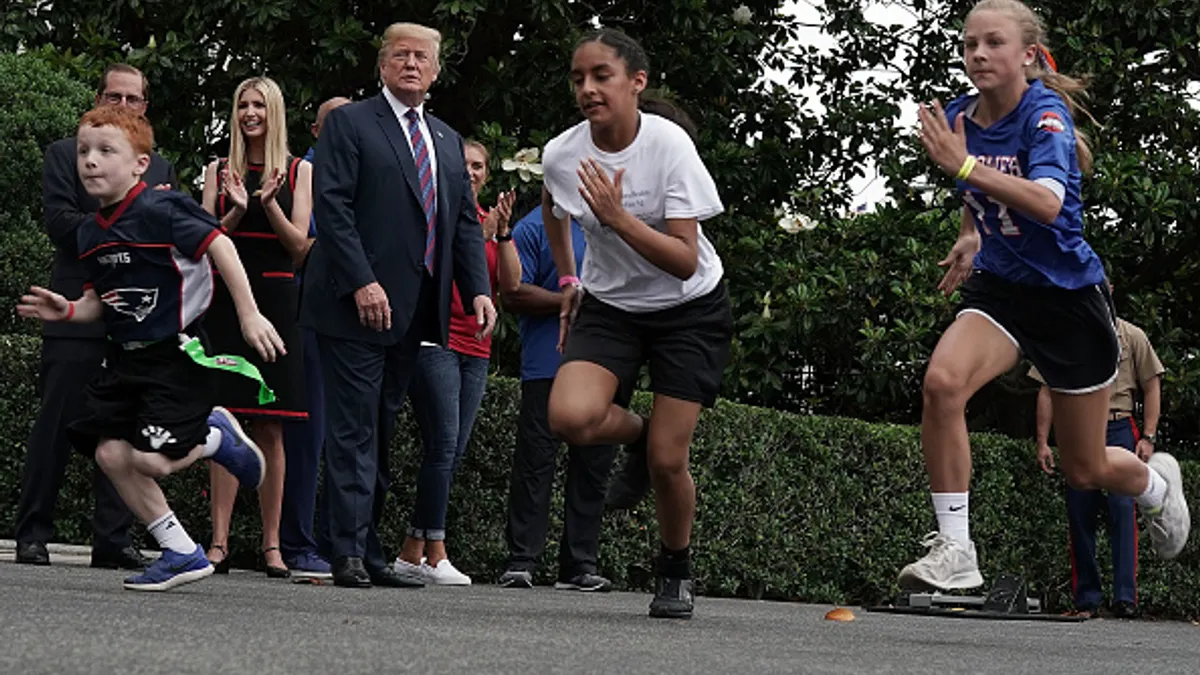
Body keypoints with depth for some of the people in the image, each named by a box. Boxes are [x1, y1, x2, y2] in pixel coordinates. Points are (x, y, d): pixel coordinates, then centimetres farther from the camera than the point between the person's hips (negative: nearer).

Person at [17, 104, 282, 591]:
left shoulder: (160, 211, -16)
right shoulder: (90, 233, 8)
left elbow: (220, 249, -17)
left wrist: (250, 315, -20)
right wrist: (69, 311, -4)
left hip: (177, 354, -8)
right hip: (125, 358, 8)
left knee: (150, 460, -18)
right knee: (110, 453, -3)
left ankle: (216, 437, 15)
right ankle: (182, 554, 8)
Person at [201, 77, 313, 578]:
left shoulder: (298, 171, 7)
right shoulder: (220, 171, 11)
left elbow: (299, 243, 1)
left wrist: (269, 203, -14)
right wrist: (238, 209, -13)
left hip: (276, 297, -1)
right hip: (227, 297, 1)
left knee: (270, 427, -2)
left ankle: (271, 544, 1)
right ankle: (219, 541, -4)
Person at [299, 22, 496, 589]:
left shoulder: (448, 142, 20)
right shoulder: (349, 123, 0)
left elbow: (466, 222, 18)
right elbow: (332, 205, -10)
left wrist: (478, 290, 3)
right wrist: (362, 282, -19)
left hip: (413, 309, 6)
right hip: (358, 303, -6)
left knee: (380, 432, 9)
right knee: (354, 431, -8)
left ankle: (369, 551, 11)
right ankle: (349, 553, -9)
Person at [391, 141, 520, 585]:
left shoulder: (492, 222, 17)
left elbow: (511, 284, 6)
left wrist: (503, 232, -7)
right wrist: (477, 235, -18)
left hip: (475, 350, 7)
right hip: (435, 342, -6)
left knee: (453, 453, 4)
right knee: (443, 446, -13)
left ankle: (412, 553, 8)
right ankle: (435, 555, -12)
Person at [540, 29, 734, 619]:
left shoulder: (668, 145, -22)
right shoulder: (561, 155, -11)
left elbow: (685, 262, -25)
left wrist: (618, 216, -34)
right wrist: (568, 280, 16)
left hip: (689, 309, -3)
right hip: (610, 305, 3)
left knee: (667, 461, -8)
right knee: (569, 417, -25)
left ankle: (676, 570, 21)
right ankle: (637, 434, 11)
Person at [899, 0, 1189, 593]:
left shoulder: (1045, 114, -19)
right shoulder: (958, 118, -2)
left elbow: (1047, 203, -39)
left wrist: (965, 166, -46)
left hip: (1069, 295, -4)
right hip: (999, 287, 4)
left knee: (1086, 470, 9)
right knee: (942, 381, -29)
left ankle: (1156, 483, 46)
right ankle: (954, 551, -23)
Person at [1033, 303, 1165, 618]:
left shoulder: (1131, 337, 9)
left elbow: (1151, 388, 9)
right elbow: (1047, 392, 13)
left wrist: (1148, 437, -1)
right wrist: (1042, 441, 5)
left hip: (1119, 430, -2)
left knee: (1123, 509, -13)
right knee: (1079, 516, 1)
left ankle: (1125, 597, -15)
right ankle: (1086, 599, 7)